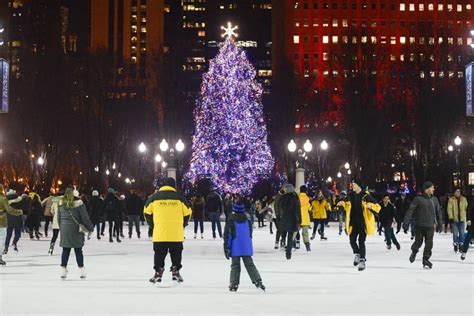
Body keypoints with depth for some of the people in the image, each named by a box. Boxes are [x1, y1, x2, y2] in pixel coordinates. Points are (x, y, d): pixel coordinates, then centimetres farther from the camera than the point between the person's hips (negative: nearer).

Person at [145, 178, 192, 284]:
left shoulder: (154, 197, 3)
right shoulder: (180, 198, 2)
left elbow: (147, 212, 8)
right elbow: (187, 213, 6)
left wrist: (153, 224, 21)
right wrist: (183, 225, 22)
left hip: (159, 233, 0)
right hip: (177, 234, 0)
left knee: (159, 253, 10)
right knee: (176, 253, 14)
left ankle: (158, 273, 6)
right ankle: (175, 272, 11)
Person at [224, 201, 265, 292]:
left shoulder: (231, 218, -9)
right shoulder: (247, 217, 2)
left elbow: (227, 233, -7)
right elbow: (250, 232, 12)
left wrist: (226, 247, -2)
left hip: (235, 248, -2)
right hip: (247, 247, 2)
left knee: (235, 265, 6)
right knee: (250, 264, 8)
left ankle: (233, 285, 4)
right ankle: (257, 280, -3)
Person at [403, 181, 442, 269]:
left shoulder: (434, 199, 6)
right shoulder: (418, 199, -9)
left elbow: (438, 211, 19)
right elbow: (410, 210, -11)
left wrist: (439, 222, 22)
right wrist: (406, 222, -16)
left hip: (430, 226, 3)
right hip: (420, 225, -3)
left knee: (429, 243, -3)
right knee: (418, 242, 7)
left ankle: (426, 259, 7)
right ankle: (414, 252, 37)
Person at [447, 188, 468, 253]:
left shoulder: (464, 199, 6)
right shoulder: (451, 200, -2)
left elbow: (467, 208, 12)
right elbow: (449, 209, -7)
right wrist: (451, 217, -16)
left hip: (462, 219, 2)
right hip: (454, 219, -2)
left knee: (462, 233, 3)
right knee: (455, 233, 0)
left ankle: (461, 245, 15)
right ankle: (455, 245, 11)